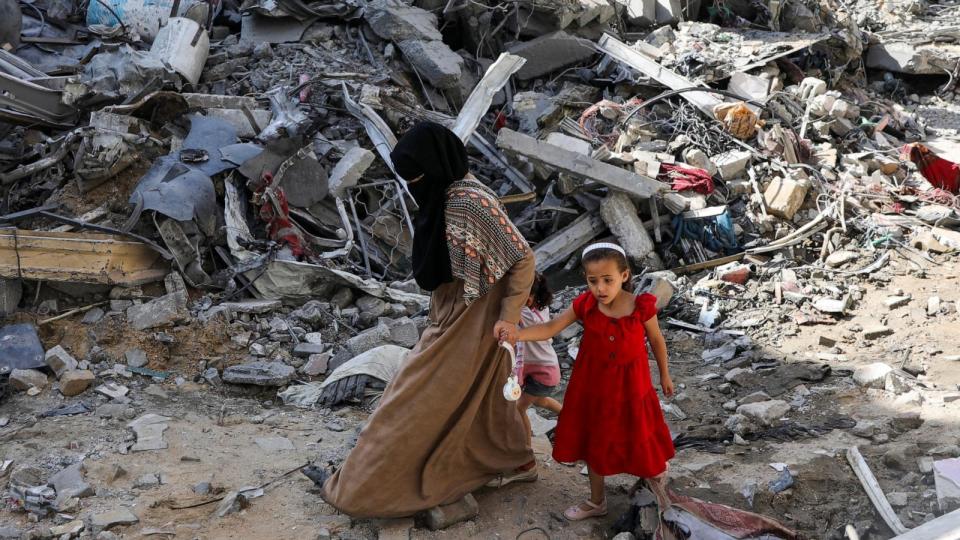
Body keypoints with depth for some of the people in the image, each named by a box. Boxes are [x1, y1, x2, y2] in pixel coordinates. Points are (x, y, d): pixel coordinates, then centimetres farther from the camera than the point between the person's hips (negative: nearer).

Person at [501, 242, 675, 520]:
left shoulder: (641, 306, -19)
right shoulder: (585, 305, -15)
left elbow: (656, 340, -3)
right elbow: (550, 328, -21)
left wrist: (665, 374, 10)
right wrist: (518, 334, -39)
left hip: (630, 386, -3)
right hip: (593, 386, 3)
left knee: (638, 436, 11)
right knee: (594, 442, 17)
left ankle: (657, 470, 47)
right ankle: (596, 501, 37)